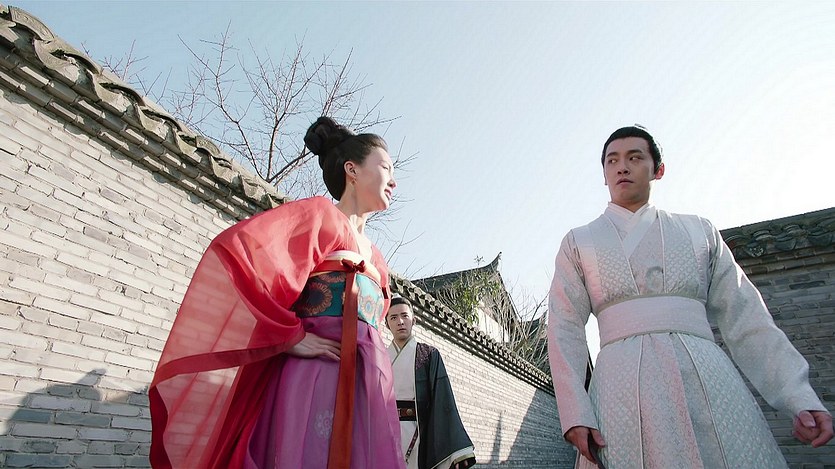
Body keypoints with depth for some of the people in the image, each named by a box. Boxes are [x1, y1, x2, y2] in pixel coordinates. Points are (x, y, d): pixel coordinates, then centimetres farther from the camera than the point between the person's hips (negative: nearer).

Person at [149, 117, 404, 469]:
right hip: (316, 379, -7)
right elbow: (235, 246, -16)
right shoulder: (319, 214, 1)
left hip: (371, 388, 8)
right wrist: (291, 336, -16)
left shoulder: (375, 258, 23)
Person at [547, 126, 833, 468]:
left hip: (711, 378, 2)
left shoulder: (699, 231, 17)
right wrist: (575, 413, -9)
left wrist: (801, 398, 1)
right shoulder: (577, 242, 11)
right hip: (623, 384, -1)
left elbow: (745, 317, 12)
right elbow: (565, 327, 2)